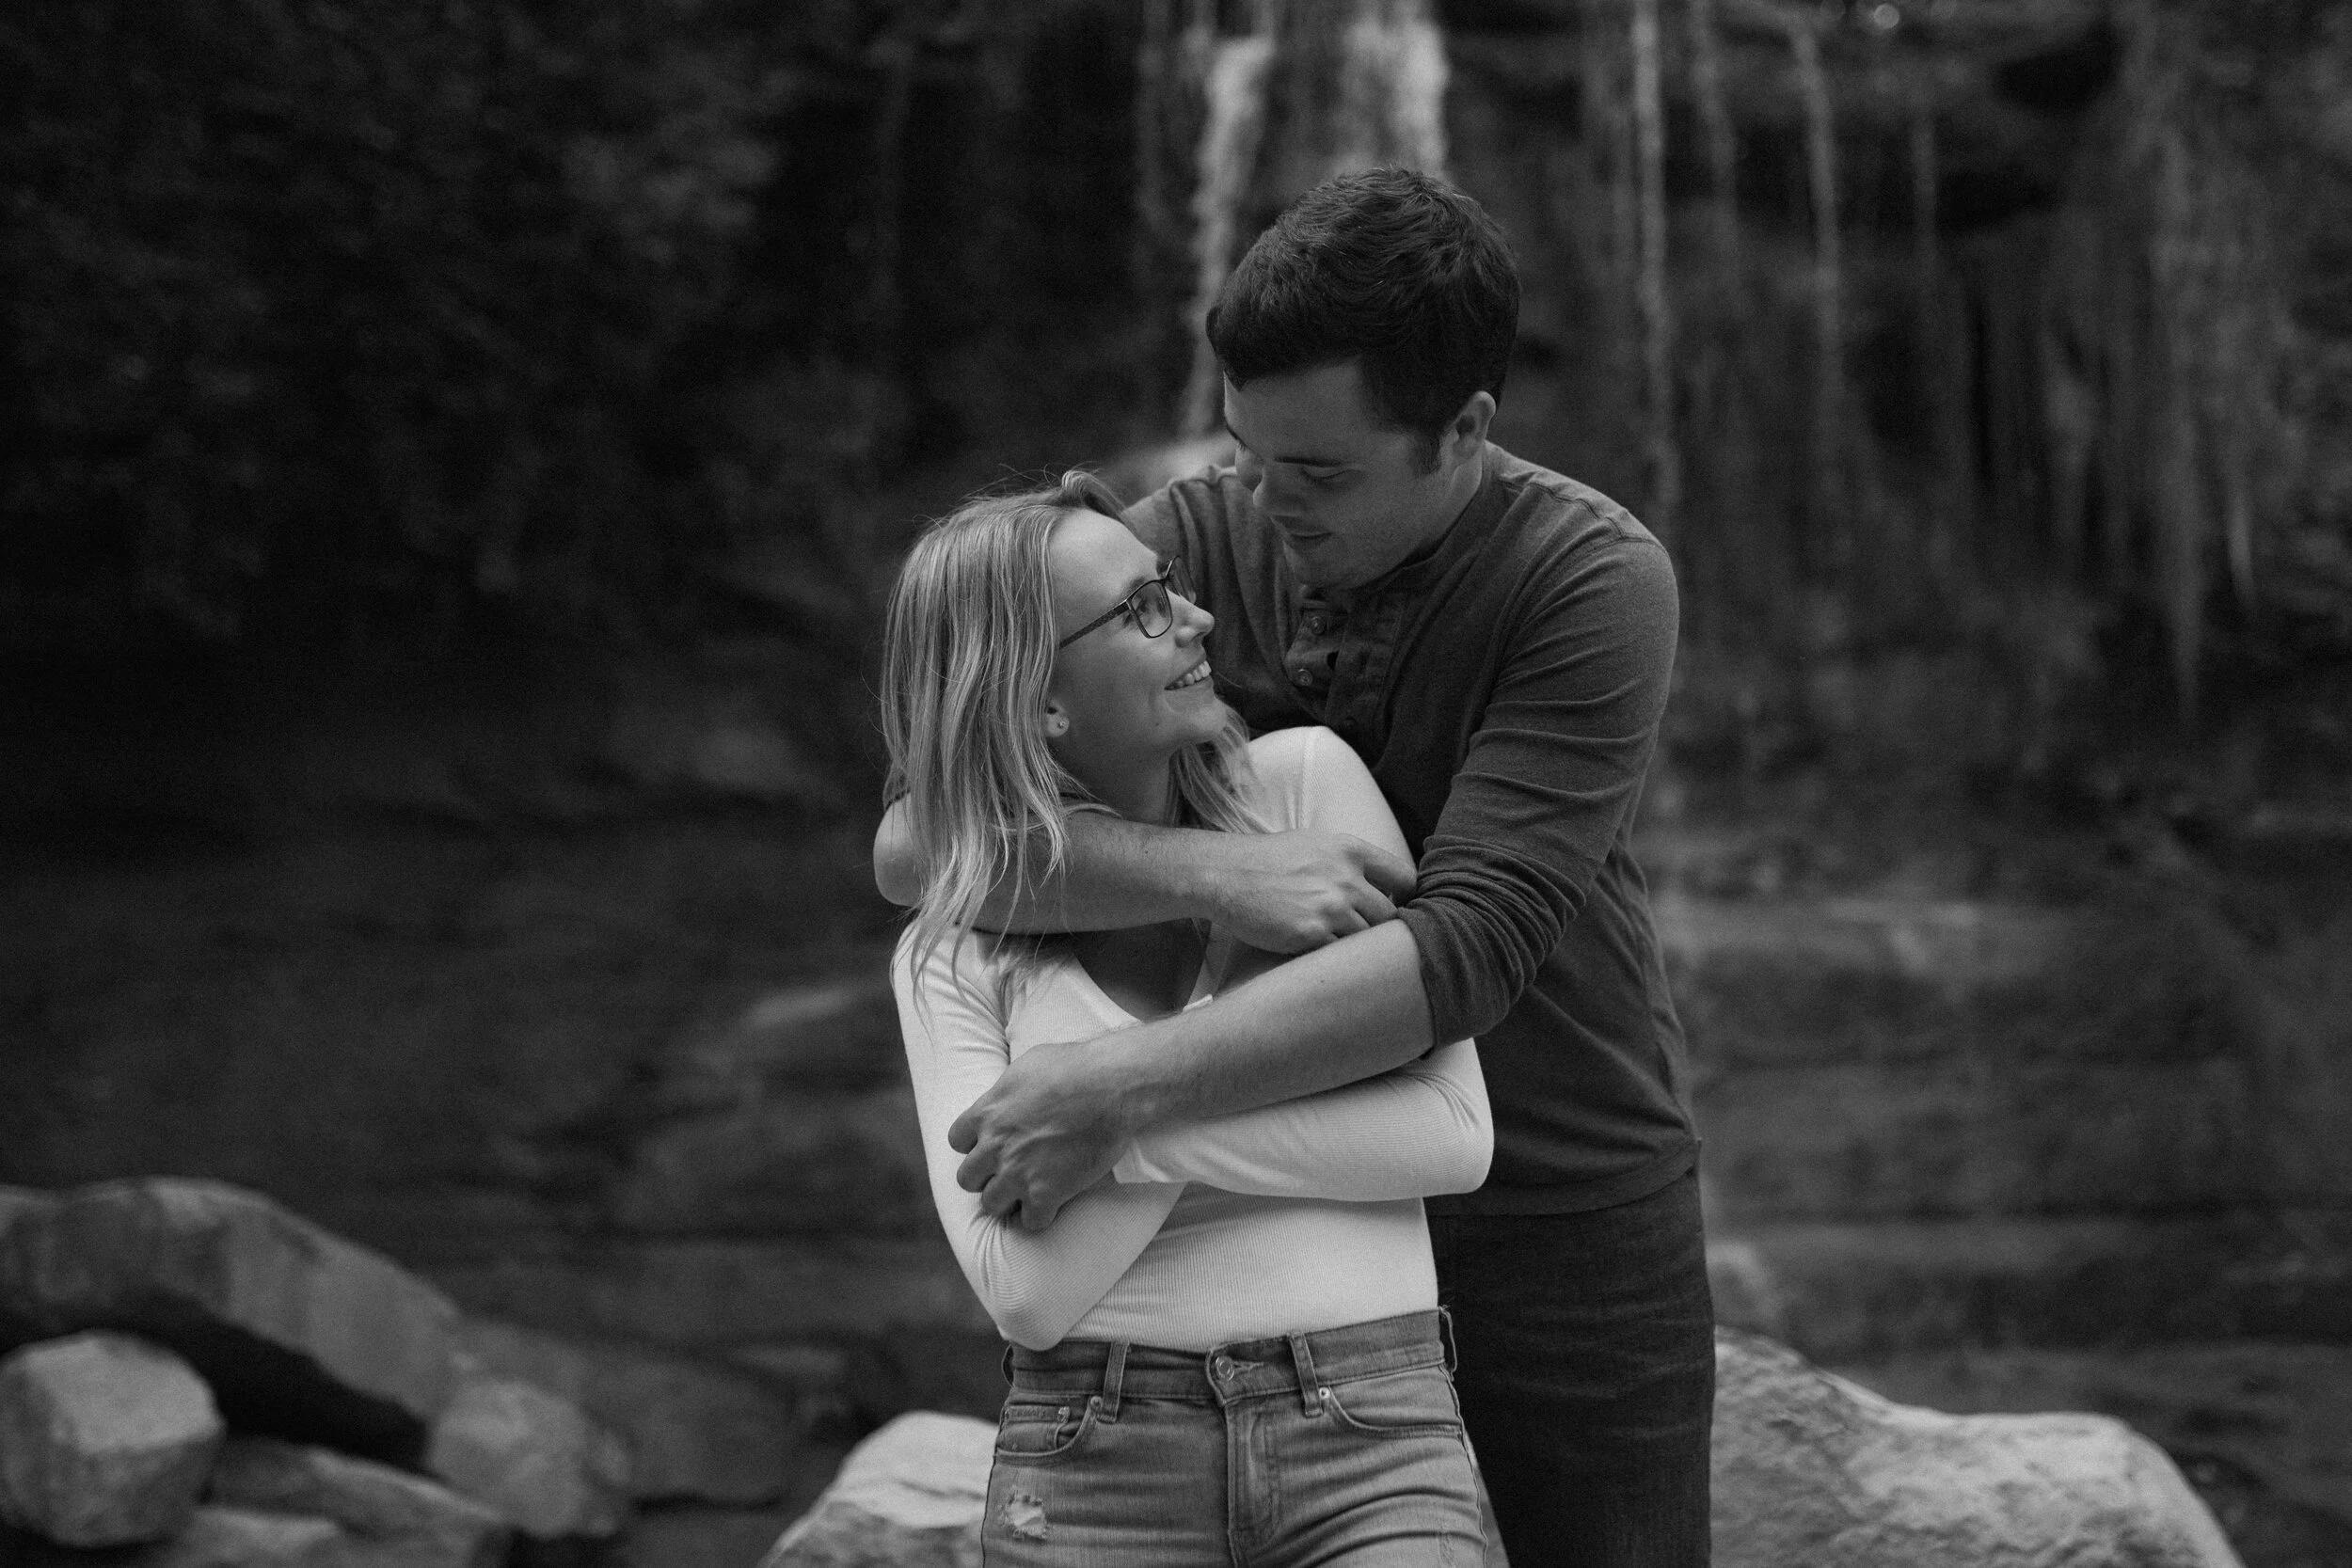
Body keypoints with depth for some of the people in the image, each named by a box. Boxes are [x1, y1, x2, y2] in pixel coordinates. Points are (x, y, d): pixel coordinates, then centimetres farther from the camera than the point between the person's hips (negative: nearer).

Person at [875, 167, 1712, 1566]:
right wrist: (1209, 871, -32)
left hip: (1564, 1224, -2)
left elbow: (1471, 945, -28)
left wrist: (1125, 1086, -36)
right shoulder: (1199, 539, -9)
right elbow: (916, 836, -16)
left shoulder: (1595, 582, -17)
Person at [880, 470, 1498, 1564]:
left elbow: (1452, 1134, -5)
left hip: (1370, 1455, 0)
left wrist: (1132, 1136, -13)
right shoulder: (951, 962, 3)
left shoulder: (1305, 779, 1)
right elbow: (1029, 1290, -9)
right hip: (1097, 1475, 0)